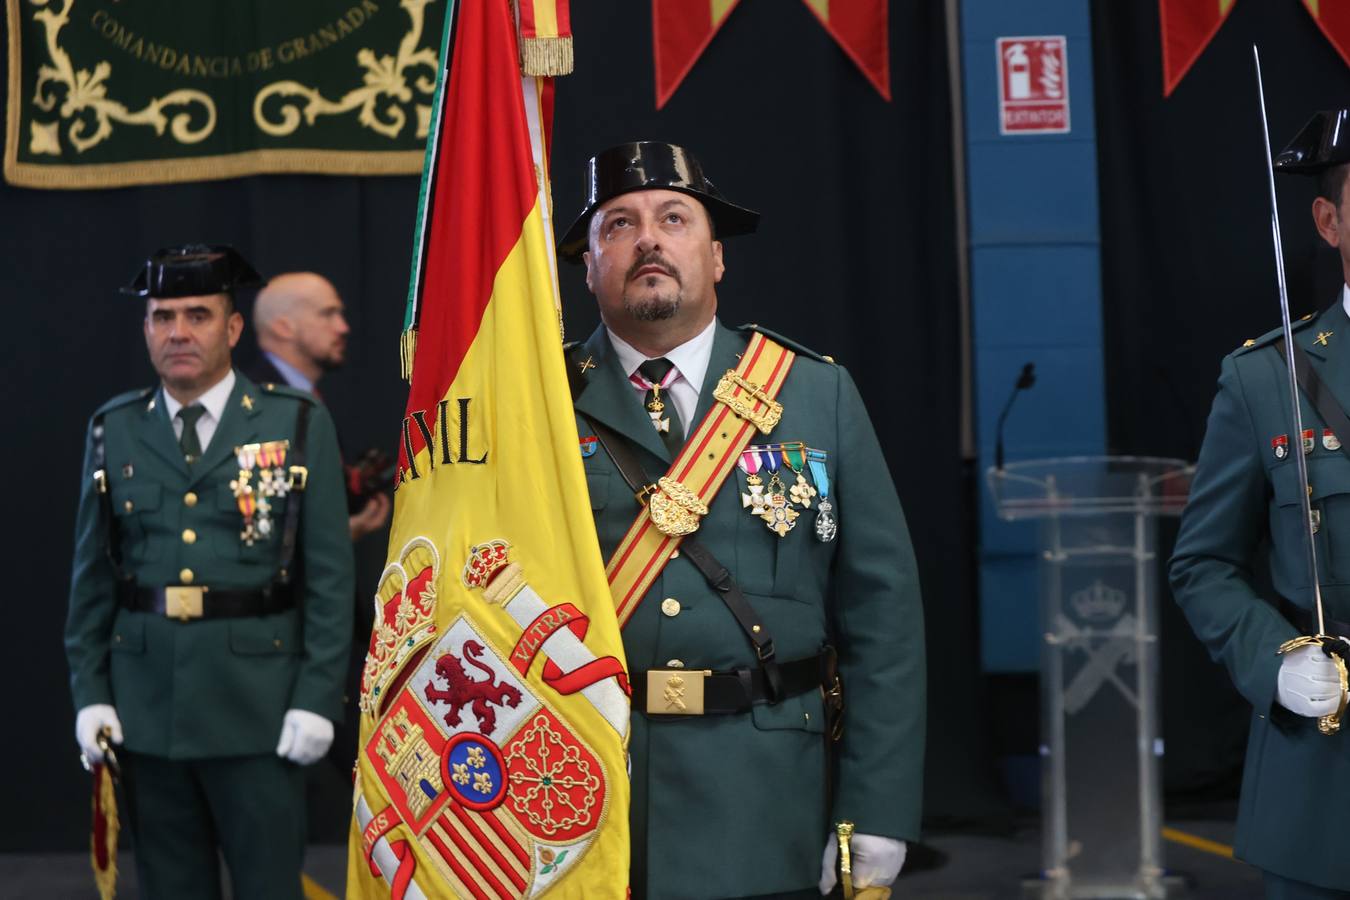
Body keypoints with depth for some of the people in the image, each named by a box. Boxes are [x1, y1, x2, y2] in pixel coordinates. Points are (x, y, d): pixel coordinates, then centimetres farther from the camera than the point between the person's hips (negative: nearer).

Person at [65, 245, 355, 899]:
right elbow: (92, 574, 9)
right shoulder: (113, 431, 7)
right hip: (145, 705, 3)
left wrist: (317, 697, -8)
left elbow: (330, 573, -3)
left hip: (257, 708, -3)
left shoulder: (299, 424, -1)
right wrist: (89, 690, 3)